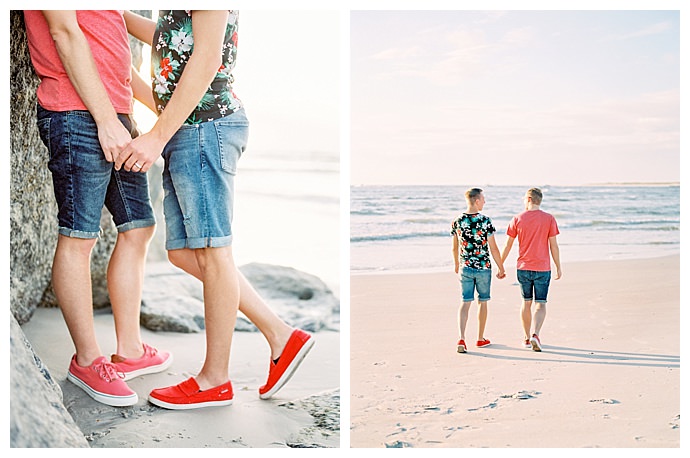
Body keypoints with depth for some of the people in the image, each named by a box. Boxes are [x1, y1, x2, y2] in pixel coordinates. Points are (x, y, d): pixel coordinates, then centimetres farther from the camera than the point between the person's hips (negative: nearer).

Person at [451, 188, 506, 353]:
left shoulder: (457, 221, -1)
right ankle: (480, 338, 25)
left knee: (465, 303, 5)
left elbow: (455, 248, 9)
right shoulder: (485, 221, -12)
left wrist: (456, 265, 25)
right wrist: (501, 268, 0)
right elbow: (493, 248, -10)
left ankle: (461, 338, -10)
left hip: (465, 268, 3)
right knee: (483, 302, 13)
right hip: (483, 268, -2)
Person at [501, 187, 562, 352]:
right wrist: (558, 267, 5)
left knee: (526, 303, 14)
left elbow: (508, 245, 1)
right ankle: (535, 334, -17)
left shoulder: (517, 219, -2)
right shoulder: (549, 219, -4)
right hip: (542, 268, -1)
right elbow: (553, 245, -4)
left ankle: (527, 338, 21)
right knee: (540, 304, 3)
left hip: (523, 267, 1)